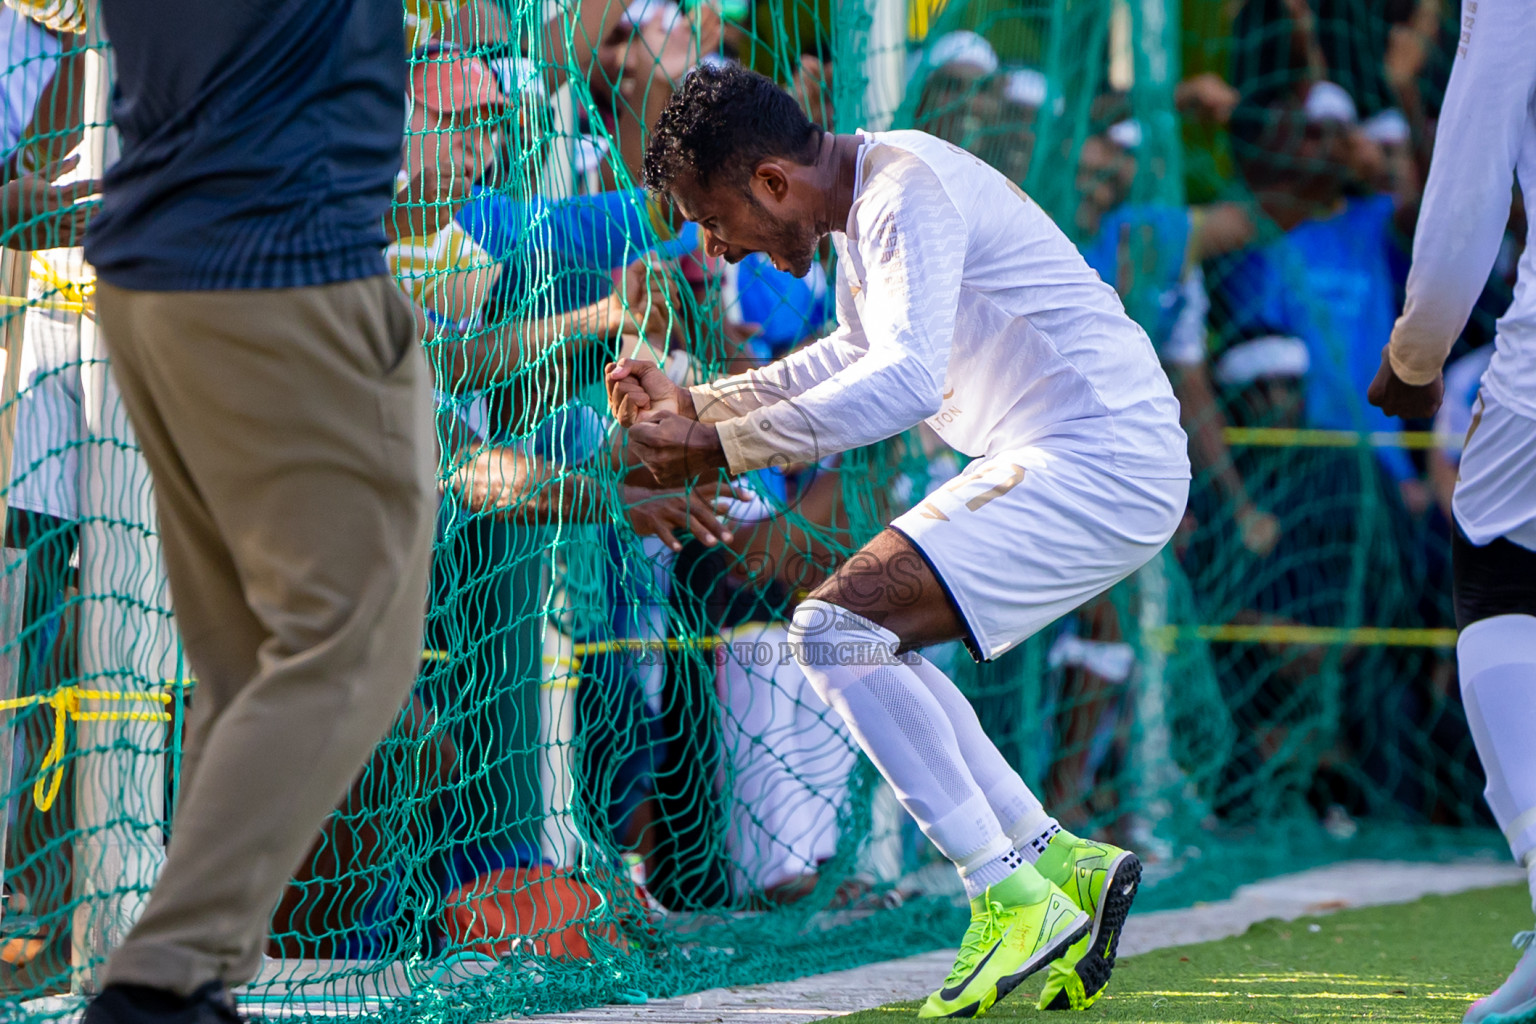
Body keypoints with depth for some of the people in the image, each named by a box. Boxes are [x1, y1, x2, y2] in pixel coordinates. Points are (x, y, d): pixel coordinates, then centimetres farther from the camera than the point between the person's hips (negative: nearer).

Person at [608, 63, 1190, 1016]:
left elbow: (903, 382, -31)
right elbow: (857, 357, 31)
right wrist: (693, 403, 22)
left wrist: (719, 447, -27)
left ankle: (1016, 901, -14)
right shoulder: (868, 197, 14)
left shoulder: (909, 193, -18)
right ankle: (1063, 862, 12)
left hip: (1101, 462, -10)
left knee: (836, 628, -16)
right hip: (1062, 457, 10)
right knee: (865, 646, 15)